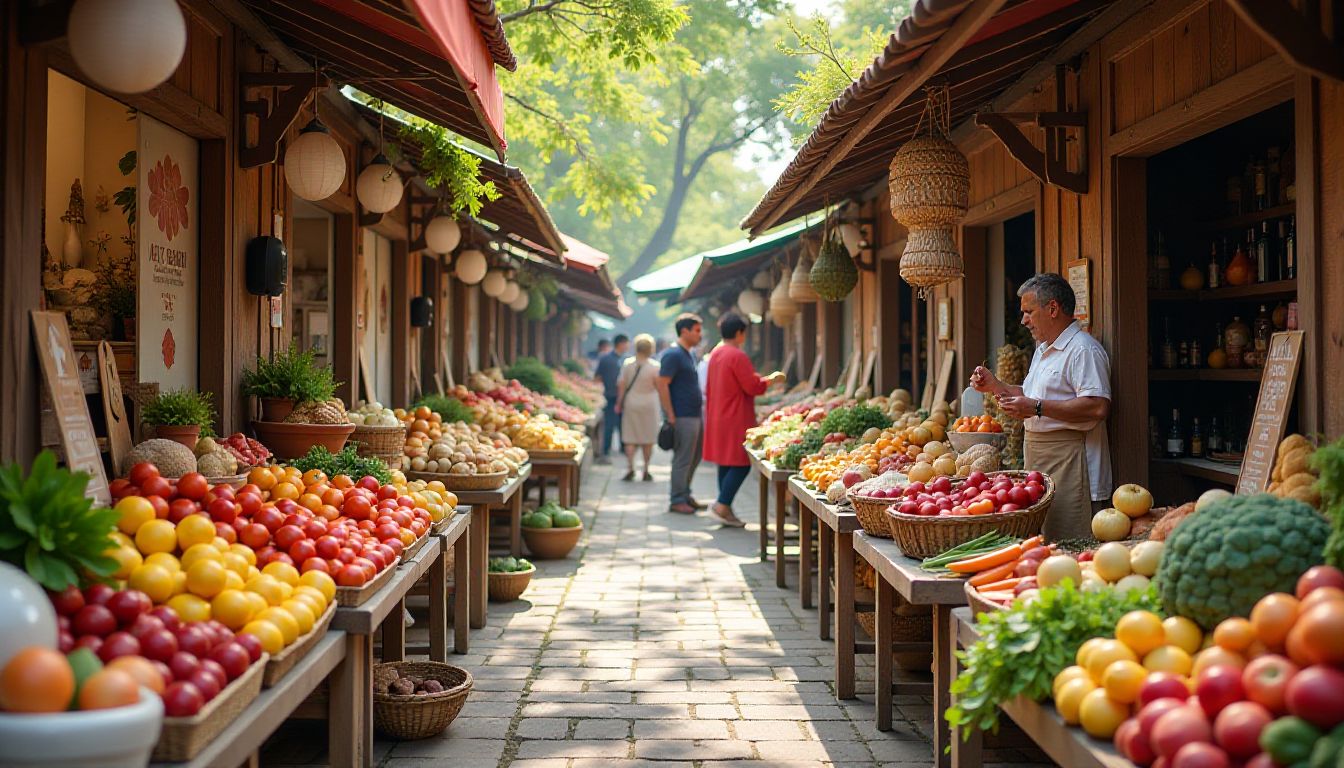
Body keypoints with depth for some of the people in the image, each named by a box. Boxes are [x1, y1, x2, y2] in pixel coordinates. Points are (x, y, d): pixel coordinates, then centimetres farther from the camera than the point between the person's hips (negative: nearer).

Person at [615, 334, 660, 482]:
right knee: (648, 439, 8)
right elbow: (659, 387, -6)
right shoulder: (654, 366, -9)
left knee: (630, 438, 5)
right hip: (648, 404, -1)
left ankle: (630, 468, -7)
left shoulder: (627, 364, -2)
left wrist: (619, 403, 9)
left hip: (631, 403, 1)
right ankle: (646, 470, 10)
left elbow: (622, 386, 1)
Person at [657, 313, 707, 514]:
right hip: (682, 417, -9)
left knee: (695, 457, 16)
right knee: (682, 459, -4)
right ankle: (677, 500, 4)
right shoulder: (673, 355, -14)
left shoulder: (690, 354, 15)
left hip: (695, 415, 10)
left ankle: (685, 494, 27)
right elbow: (662, 385, -18)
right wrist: (671, 416, -19)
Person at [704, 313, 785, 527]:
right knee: (741, 464, -5)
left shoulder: (715, 354, 13)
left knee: (726, 463, 13)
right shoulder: (737, 356, -16)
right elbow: (753, 387, -17)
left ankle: (724, 509, 14)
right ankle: (723, 505, -11)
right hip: (736, 419, -9)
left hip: (718, 418, 9)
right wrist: (771, 379, -1)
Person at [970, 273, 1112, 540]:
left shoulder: (1083, 349, -13)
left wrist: (1037, 407, -22)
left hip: (1068, 460, -10)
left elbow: (1097, 407, -24)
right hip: (1038, 457, 10)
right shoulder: (1043, 350, 21)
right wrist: (994, 386, 15)